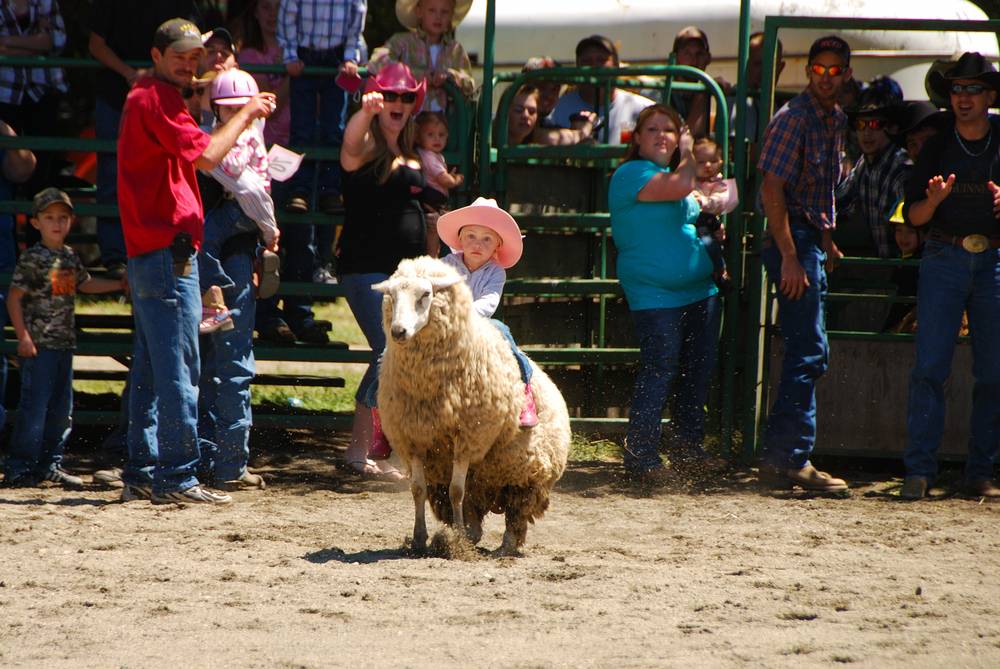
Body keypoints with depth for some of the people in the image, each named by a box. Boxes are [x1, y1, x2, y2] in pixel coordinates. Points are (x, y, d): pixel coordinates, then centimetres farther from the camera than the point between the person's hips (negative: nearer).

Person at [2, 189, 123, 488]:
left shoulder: (70, 257, 11)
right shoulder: (32, 258, -9)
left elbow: (85, 284, 28)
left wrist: (121, 284, 25)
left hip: (64, 344, 7)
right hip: (38, 345, -7)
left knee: (61, 407, 10)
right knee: (35, 405, -9)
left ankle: (50, 464, 18)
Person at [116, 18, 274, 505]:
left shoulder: (144, 99, 22)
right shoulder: (157, 99, -10)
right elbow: (206, 155, -18)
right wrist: (246, 114, -8)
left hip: (148, 254, 11)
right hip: (167, 250, -11)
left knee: (149, 369, 11)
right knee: (178, 366, -10)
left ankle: (142, 473, 13)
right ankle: (176, 477, -11)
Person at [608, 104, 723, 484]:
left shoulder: (671, 173, 19)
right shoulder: (632, 173, -9)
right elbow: (681, 186, -23)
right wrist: (688, 156, -4)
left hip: (699, 291, 9)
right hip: (654, 293, -9)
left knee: (698, 371, 10)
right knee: (659, 372, -12)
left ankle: (688, 447, 21)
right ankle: (640, 456, -8)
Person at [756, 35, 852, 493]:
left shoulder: (835, 120, 15)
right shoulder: (794, 118, -13)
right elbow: (772, 188, -18)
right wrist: (790, 257, -22)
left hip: (813, 242, 10)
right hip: (791, 240, -10)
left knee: (806, 352, 13)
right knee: (809, 352, -12)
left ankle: (779, 457, 19)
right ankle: (793, 459, -10)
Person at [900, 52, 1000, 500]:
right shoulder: (936, 148, 8)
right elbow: (912, 215, 8)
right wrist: (933, 200, -13)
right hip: (944, 260, 0)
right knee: (929, 367, -9)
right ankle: (919, 470, -8)